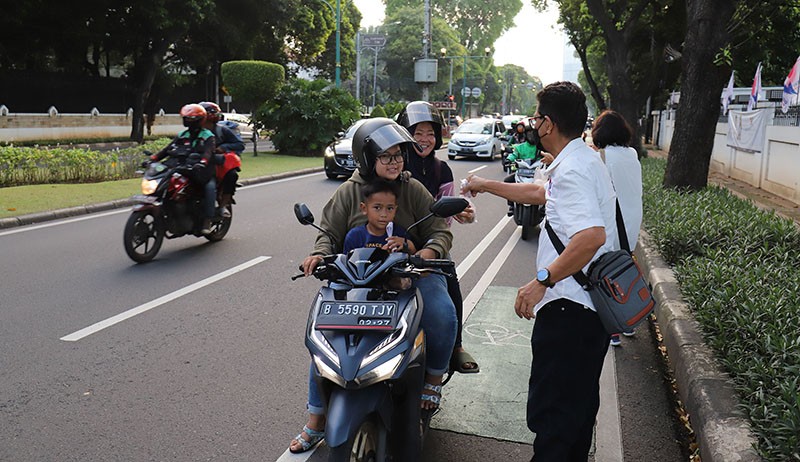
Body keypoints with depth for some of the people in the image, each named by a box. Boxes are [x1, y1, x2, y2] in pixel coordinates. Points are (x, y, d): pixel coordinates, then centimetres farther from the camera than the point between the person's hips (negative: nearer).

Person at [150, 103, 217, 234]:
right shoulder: (182, 136, 17)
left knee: (210, 186, -34)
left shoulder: (208, 136, 1)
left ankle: (207, 220, -34)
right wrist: (153, 158, -9)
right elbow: (168, 149, 8)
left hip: (201, 171, -5)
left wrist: (202, 163, -41)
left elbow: (207, 153, -19)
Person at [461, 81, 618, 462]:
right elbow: (538, 192, 29)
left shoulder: (571, 169, -19)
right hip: (592, 304, 11)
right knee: (580, 400, 24)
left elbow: (592, 235, -32)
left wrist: (542, 280, -26)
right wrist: (486, 186, 35)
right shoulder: (583, 160, 15)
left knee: (549, 410, -3)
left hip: (568, 308, -11)